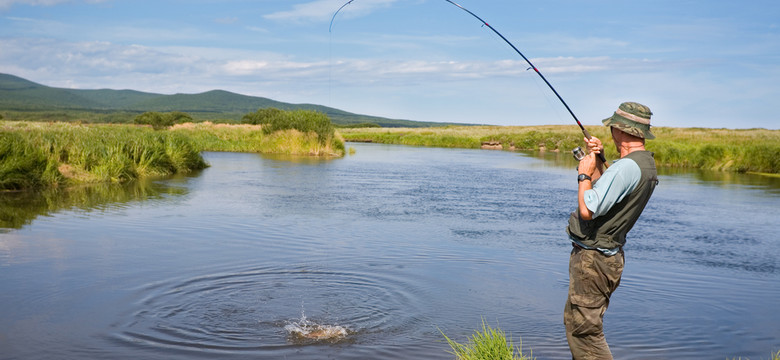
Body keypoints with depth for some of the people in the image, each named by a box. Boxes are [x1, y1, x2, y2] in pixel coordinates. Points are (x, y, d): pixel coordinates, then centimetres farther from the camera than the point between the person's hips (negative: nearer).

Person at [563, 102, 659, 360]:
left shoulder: (626, 167, -23)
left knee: (584, 330, -5)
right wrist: (596, 161, 9)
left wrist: (584, 174, -12)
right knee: (574, 320, 21)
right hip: (607, 255, 11)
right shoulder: (647, 165, 10)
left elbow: (587, 210, -26)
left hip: (592, 259, -11)